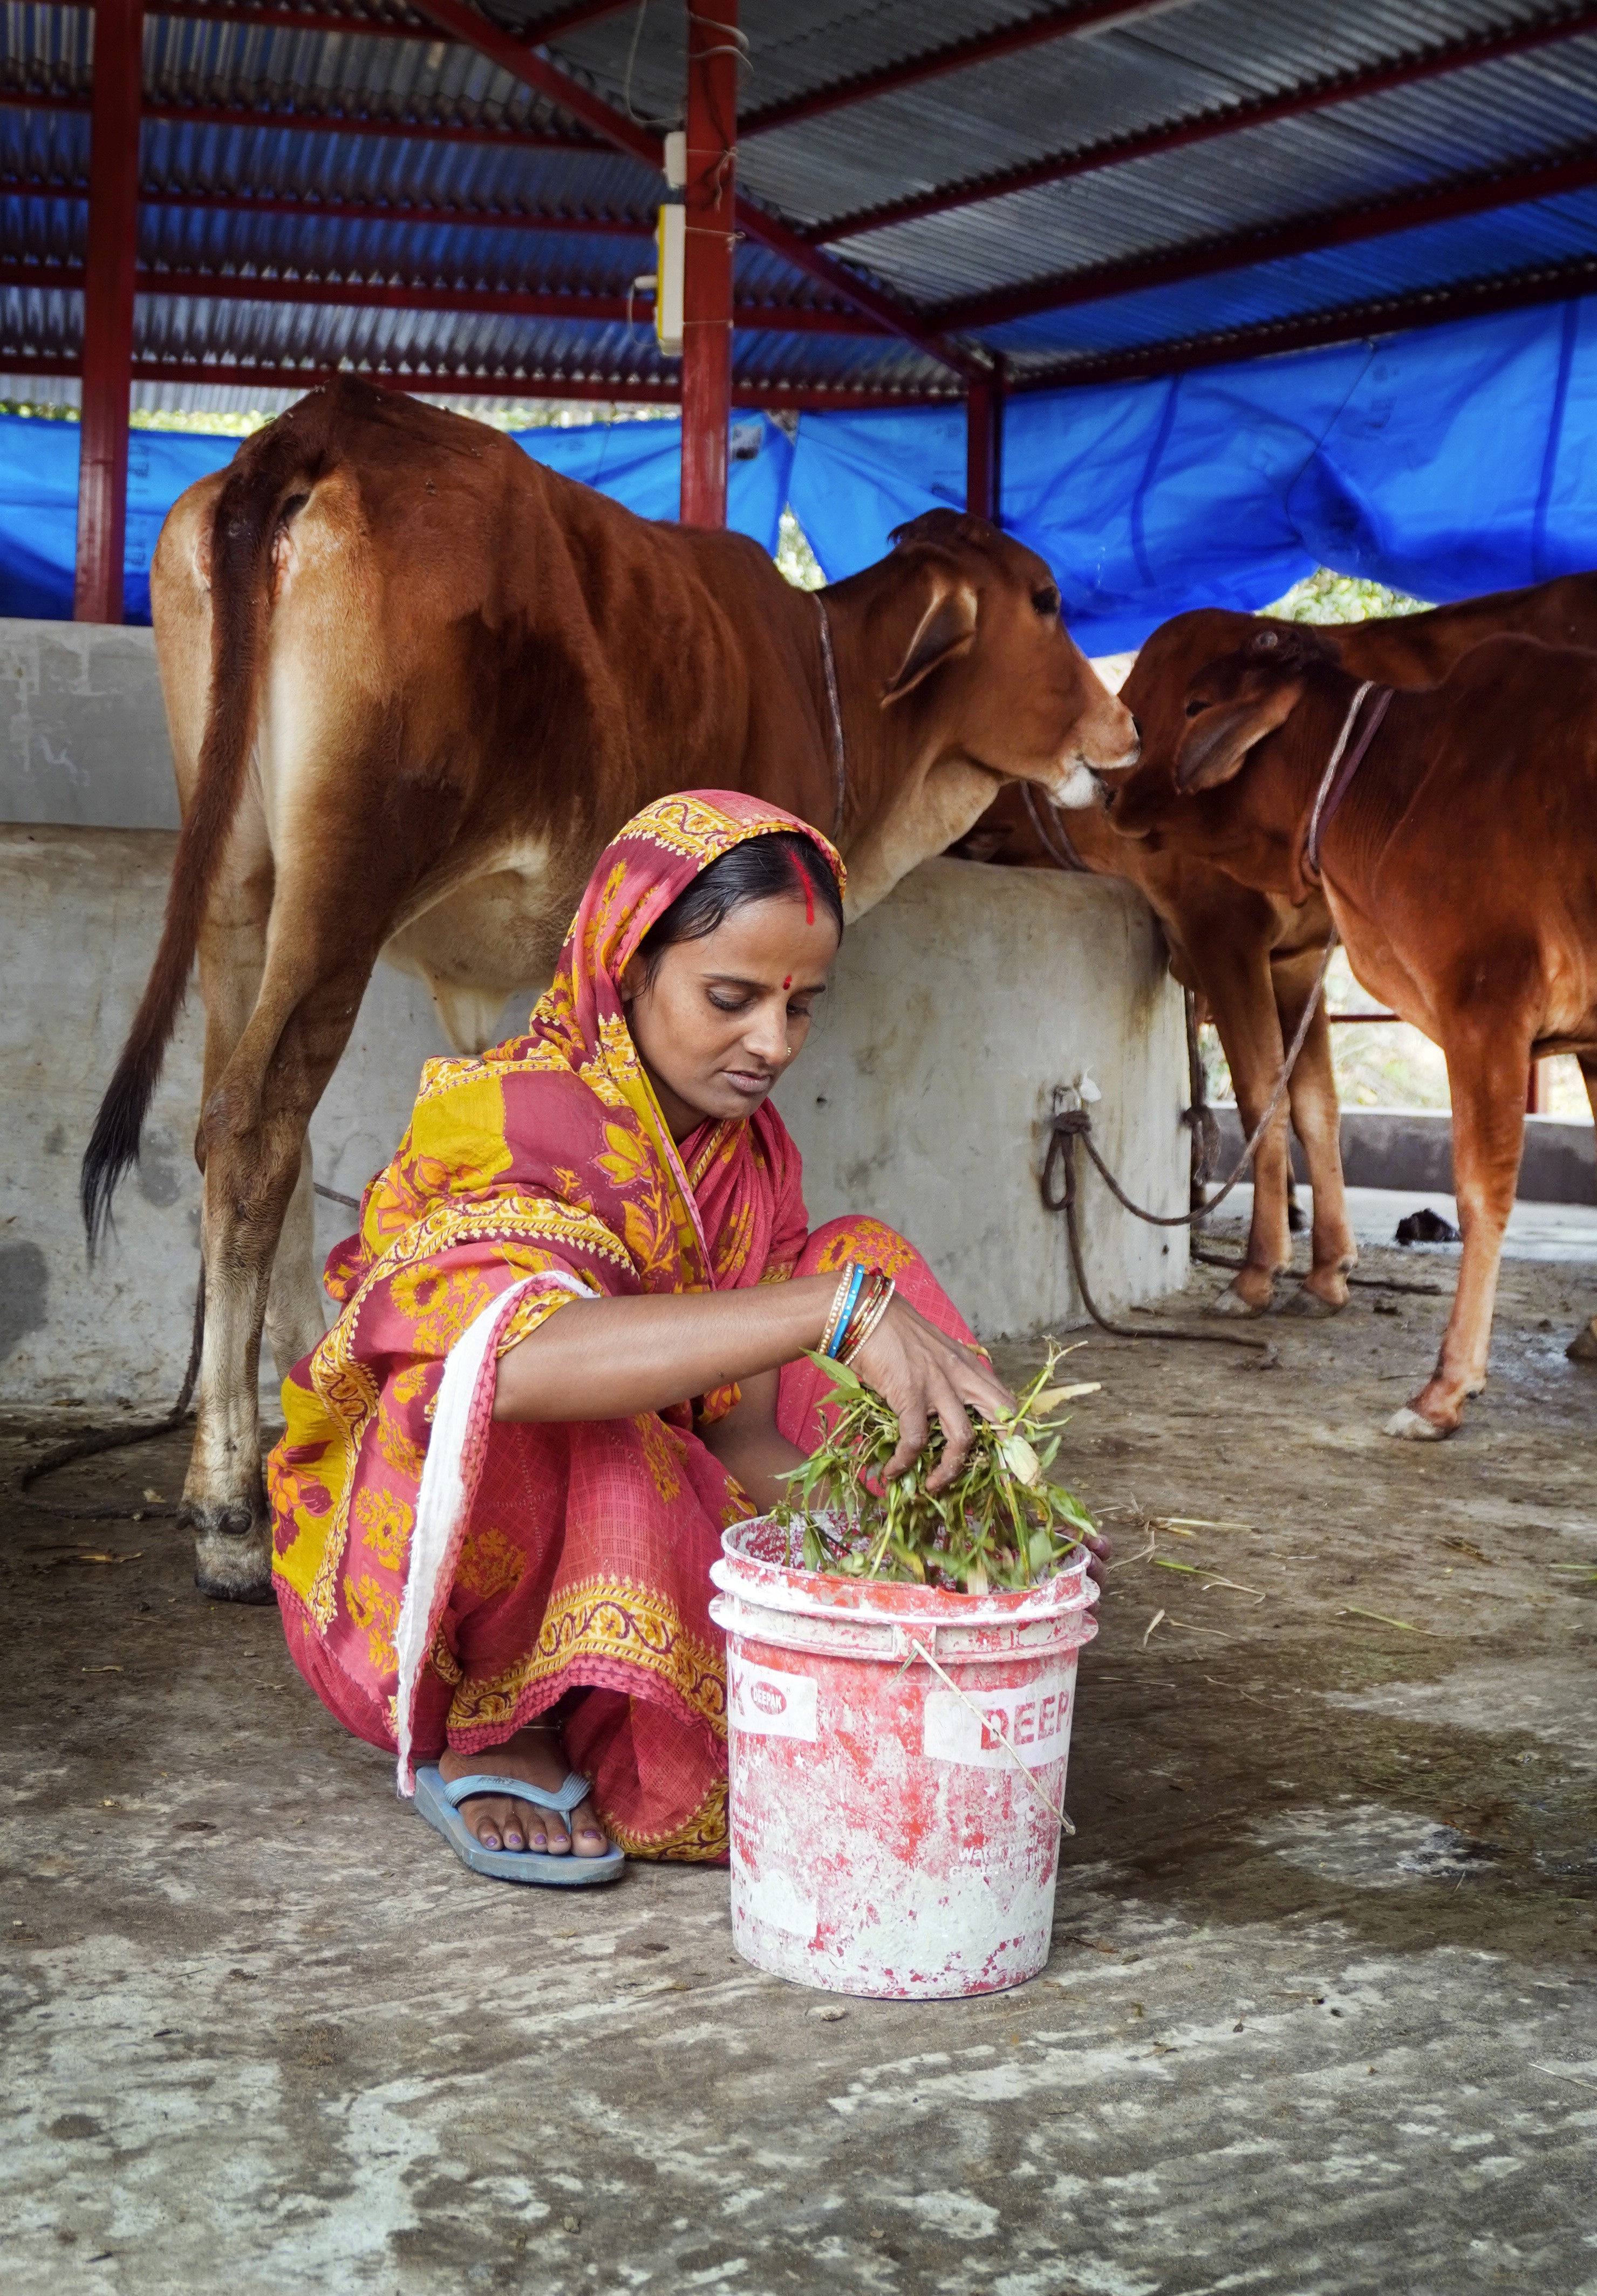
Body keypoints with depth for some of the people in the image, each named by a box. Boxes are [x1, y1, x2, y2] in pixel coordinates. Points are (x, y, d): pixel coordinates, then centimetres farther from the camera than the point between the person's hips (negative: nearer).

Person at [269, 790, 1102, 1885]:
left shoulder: (751, 1152, -1)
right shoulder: (505, 1117, -23)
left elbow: (741, 1431, -9)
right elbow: (517, 1358, -45)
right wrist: (835, 1307, -51)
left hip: (657, 1533, 6)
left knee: (868, 1258, -5)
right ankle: (498, 1729, -16)